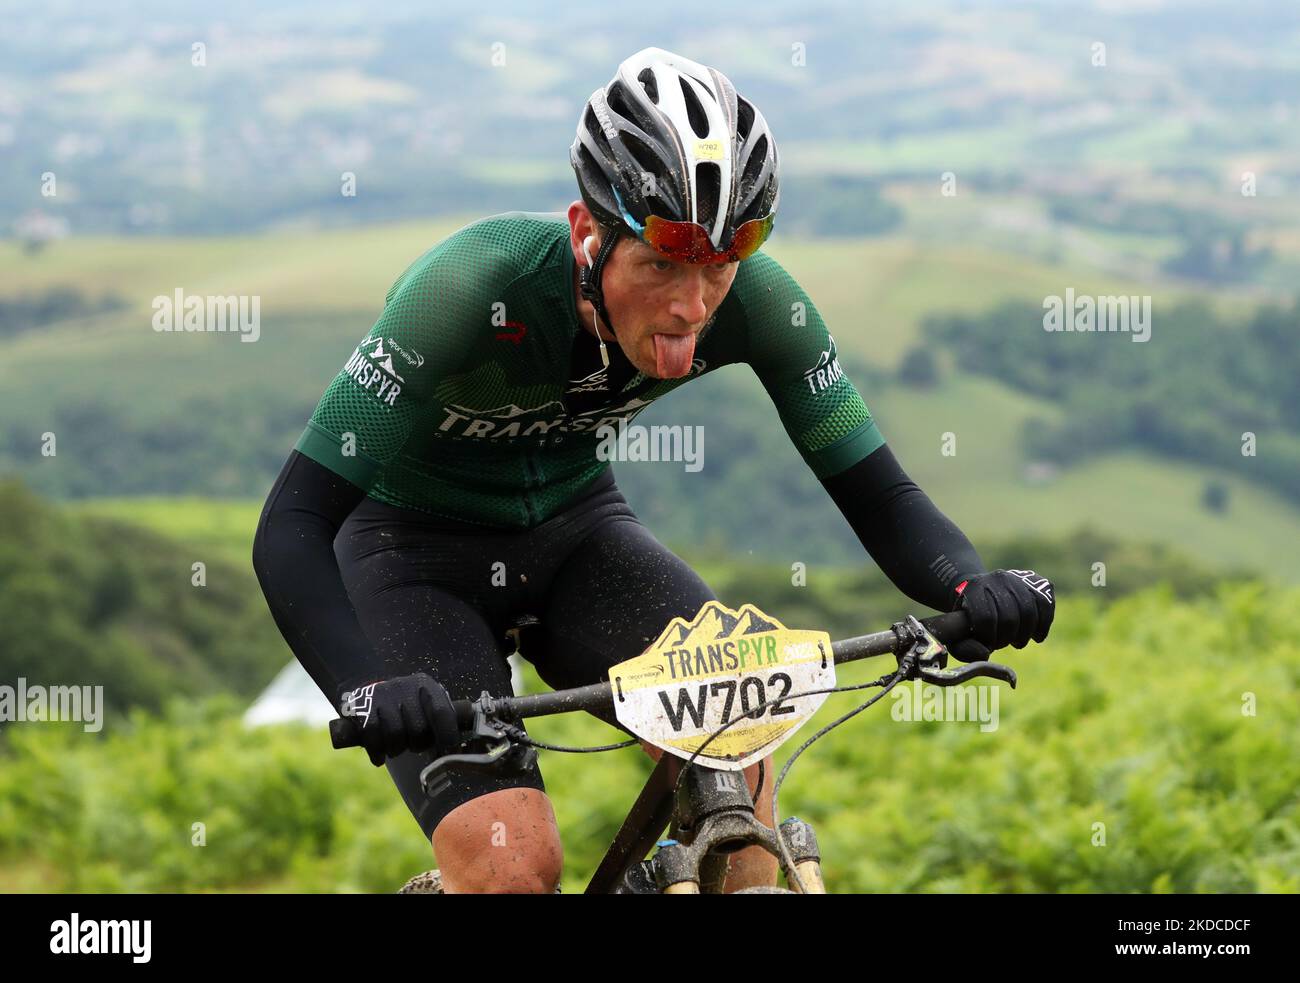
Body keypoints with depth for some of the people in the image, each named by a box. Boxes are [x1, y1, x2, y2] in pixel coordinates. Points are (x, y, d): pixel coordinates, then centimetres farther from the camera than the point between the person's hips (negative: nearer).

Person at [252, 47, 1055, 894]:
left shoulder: (757, 301, -22)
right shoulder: (474, 290, -34)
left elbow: (877, 492, -14)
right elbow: (291, 528, -35)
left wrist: (970, 585, -36)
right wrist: (367, 687, -52)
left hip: (573, 523, 4)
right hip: (417, 546, -4)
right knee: (512, 864, -24)